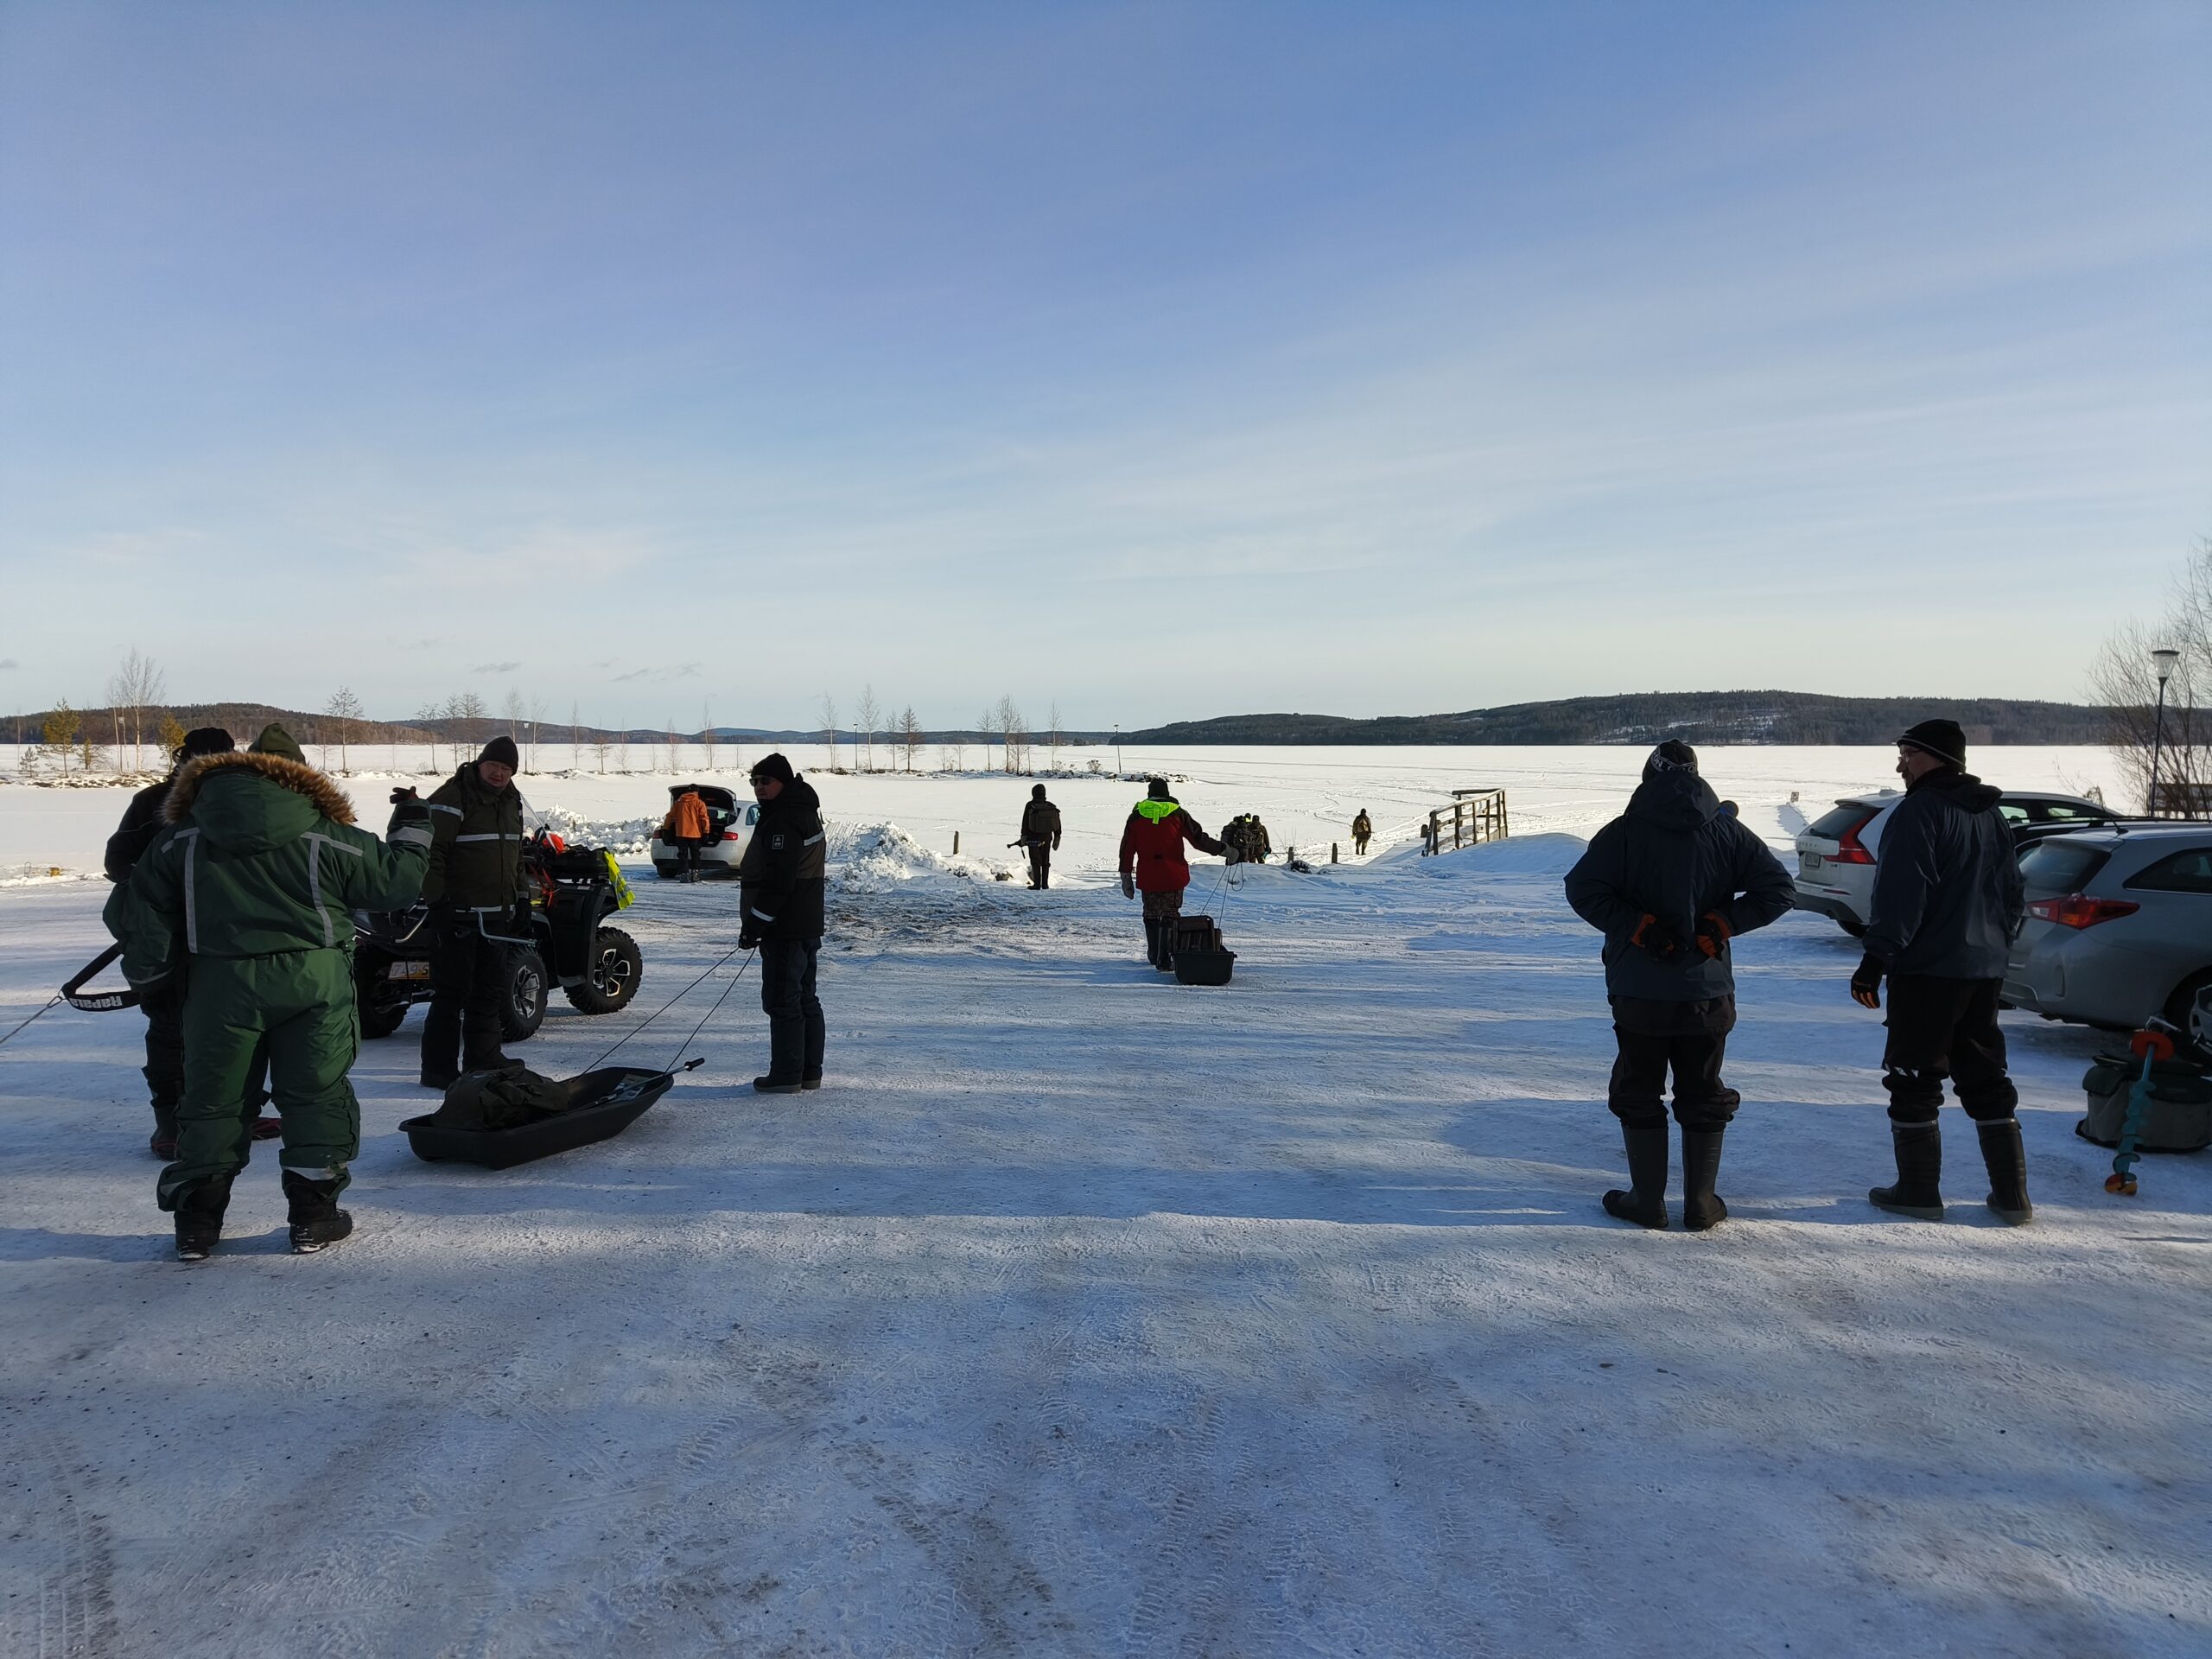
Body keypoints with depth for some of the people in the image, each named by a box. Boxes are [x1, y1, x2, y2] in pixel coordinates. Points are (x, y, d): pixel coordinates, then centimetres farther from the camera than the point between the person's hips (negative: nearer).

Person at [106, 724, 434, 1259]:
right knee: (317, 1094, 7)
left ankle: (197, 1221, 14)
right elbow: (394, 882, 4)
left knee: (212, 1098, 13)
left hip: (220, 983, 2)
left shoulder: (181, 840, 6)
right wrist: (413, 833, 20)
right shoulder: (325, 837, -3)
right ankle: (314, 1216, 9)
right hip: (313, 979, -2)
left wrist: (146, 971, 19)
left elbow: (135, 909, 8)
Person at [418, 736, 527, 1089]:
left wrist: (521, 902, 20)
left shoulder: (511, 801, 15)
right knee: (452, 993, -5)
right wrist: (438, 902, -20)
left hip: (497, 918, 8)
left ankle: (483, 1057, 26)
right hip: (458, 915, -8)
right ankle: (438, 1069, 1)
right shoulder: (451, 798, -11)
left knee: (490, 992, 14)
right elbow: (431, 854, -15)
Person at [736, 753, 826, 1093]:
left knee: (782, 1001, -4)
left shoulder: (783, 821, -18)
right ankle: (810, 1071, 21)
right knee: (805, 999, 14)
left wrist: (754, 924, -18)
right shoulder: (804, 813, 17)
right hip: (807, 926, 11)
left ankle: (786, 1075, 0)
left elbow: (778, 881, -24)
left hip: (786, 929, -11)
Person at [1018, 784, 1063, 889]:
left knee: (1035, 862, 2)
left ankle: (1037, 885, -1)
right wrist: (1057, 838, 11)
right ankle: (1045, 884, 15)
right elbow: (1058, 824, 3)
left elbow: (1025, 823, -11)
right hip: (1047, 838, 4)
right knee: (1045, 861, 14)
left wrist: (1023, 837, -4)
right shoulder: (1051, 807, -1)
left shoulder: (1030, 806, -13)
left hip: (1033, 838, -4)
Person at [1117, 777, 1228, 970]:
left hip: (1147, 877, 1)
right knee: (1170, 916, 4)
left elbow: (1127, 848, 4)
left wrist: (1126, 876, 10)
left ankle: (1154, 955, 28)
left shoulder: (1137, 814, 4)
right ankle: (1165, 960, -6)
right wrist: (1222, 849, 11)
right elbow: (1199, 839, 0)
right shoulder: (1177, 813, 0)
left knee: (1151, 915, 17)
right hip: (1173, 876, -1)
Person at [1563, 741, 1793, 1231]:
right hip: (1708, 992, 2)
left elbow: (1582, 888, -18)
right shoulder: (1727, 831, 0)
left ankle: (1648, 1202, 16)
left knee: (1638, 1096, 12)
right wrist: (1720, 924, -6)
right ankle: (1701, 1205, 19)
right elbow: (1777, 887, -2)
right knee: (1704, 1098, 14)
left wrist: (1638, 927, -14)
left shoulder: (1623, 831, -7)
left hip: (1638, 992, -2)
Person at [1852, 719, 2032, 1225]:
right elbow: (2013, 894, 19)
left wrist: (1875, 962, -18)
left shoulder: (1920, 811, -13)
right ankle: (2012, 1196, 16)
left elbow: (1901, 897, -20)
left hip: (1927, 970, -8)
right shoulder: (1990, 814, 14)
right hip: (1985, 970, 8)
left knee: (1915, 1080, 0)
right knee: (1985, 1077, 14)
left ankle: (1918, 1192, 4)